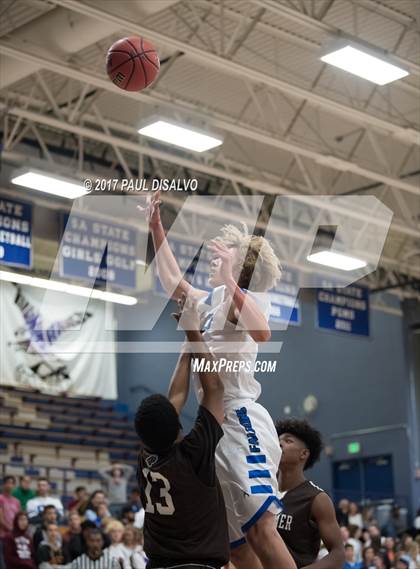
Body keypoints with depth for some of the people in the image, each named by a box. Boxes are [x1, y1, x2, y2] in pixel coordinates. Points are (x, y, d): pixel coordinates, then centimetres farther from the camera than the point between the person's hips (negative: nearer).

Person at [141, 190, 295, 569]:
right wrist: (156, 228, 33)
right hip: (218, 425, 9)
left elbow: (262, 332, -28)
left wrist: (230, 281, -30)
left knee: (261, 529, -22)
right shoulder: (212, 300, 21)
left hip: (242, 422, -9)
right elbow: (174, 282, 36)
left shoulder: (239, 297, -5)